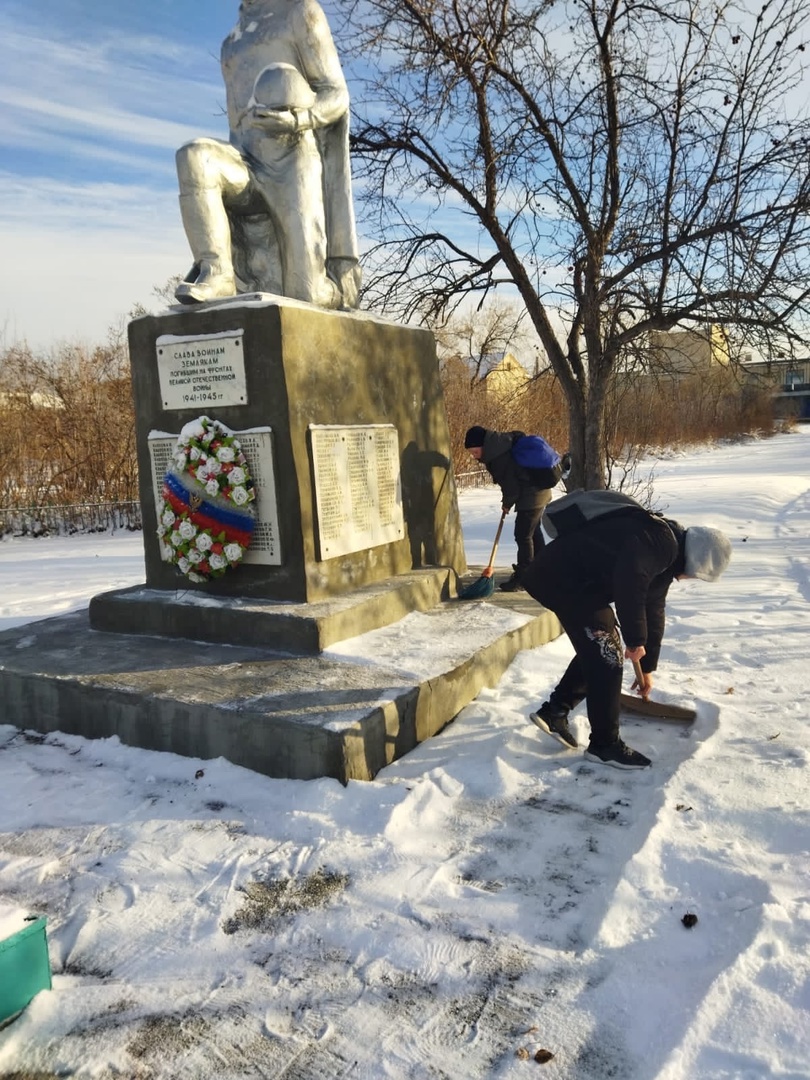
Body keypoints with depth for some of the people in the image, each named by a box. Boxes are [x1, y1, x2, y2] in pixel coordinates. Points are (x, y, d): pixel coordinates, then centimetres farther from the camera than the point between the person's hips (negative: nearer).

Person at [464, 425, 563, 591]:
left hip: (532, 495, -11)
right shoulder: (500, 444, 3)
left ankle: (522, 578, 1)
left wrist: (507, 503, -2)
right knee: (533, 531, 22)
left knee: (523, 535, -6)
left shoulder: (500, 458, -27)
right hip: (538, 491, 11)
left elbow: (511, 486, -21)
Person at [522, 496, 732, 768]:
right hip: (564, 578, -11)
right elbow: (628, 584, -31)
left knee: (598, 648, 19)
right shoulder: (661, 541, -16)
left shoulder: (666, 559, 17)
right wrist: (636, 639, -18)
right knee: (607, 658, -6)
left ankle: (554, 712, 25)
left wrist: (647, 668, 31)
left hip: (571, 579, 11)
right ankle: (604, 745, 8)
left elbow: (653, 612, 25)